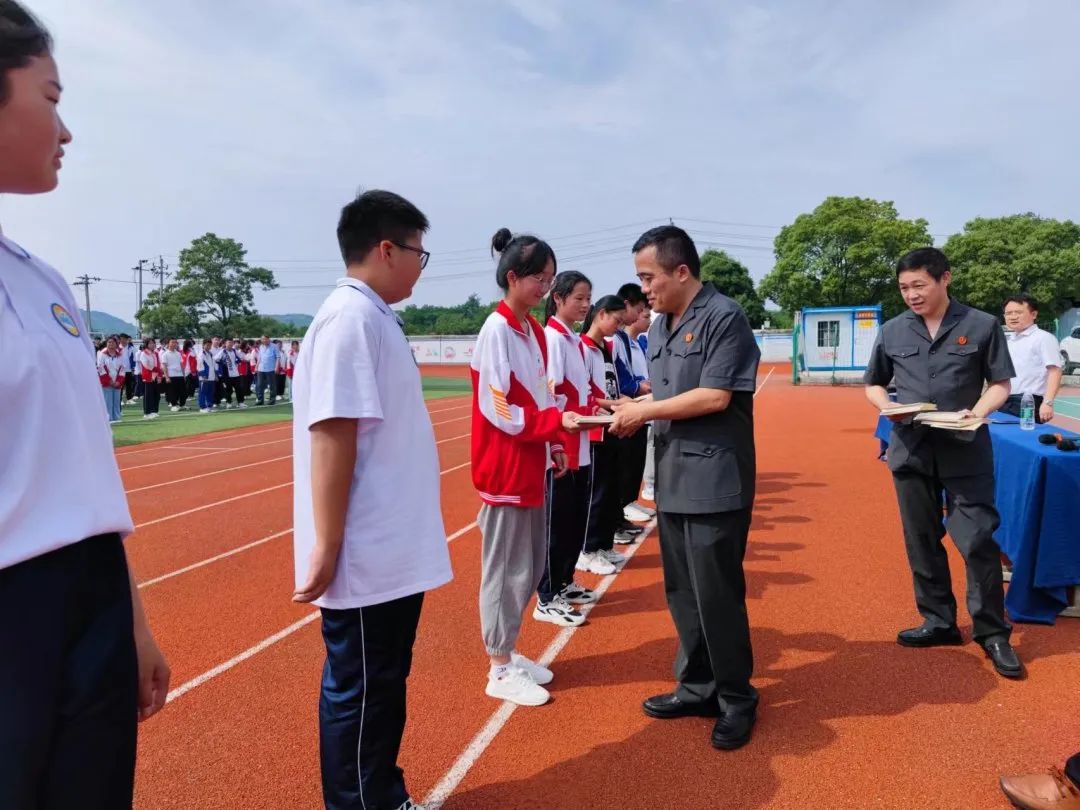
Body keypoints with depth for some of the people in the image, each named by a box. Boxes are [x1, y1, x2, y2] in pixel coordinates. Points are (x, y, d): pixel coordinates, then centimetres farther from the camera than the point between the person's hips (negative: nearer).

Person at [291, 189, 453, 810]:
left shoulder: (376, 317, 12)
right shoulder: (351, 319, -18)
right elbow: (331, 435, -23)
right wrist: (326, 546, -22)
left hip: (394, 549, 10)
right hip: (367, 556, -10)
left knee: (385, 684, 21)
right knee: (360, 692, 6)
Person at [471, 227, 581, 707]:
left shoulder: (533, 330, 11)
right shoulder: (497, 330, -15)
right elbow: (499, 410, -19)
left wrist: (555, 445, 8)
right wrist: (558, 421, -23)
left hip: (530, 466, 9)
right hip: (504, 468, -9)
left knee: (529, 565, 16)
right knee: (506, 568, 1)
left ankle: (509, 654, 31)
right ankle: (500, 671, 15)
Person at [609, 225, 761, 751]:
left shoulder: (724, 317, -12)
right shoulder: (660, 328, 13)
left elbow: (715, 397, -19)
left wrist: (646, 411, -13)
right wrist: (634, 412, -3)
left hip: (715, 480, -8)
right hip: (672, 479, 8)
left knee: (716, 594, 1)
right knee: (682, 591, 15)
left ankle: (737, 699, 20)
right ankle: (698, 687, 31)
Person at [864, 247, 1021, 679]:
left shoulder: (982, 325, -2)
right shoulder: (892, 332, 5)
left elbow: (1000, 384, 2)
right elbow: (873, 385, 14)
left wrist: (976, 412, -18)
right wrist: (888, 407, -8)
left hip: (966, 450, -3)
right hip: (911, 449, 3)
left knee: (977, 540, -3)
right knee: (922, 541, 11)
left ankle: (992, 632, 13)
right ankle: (939, 621, 26)